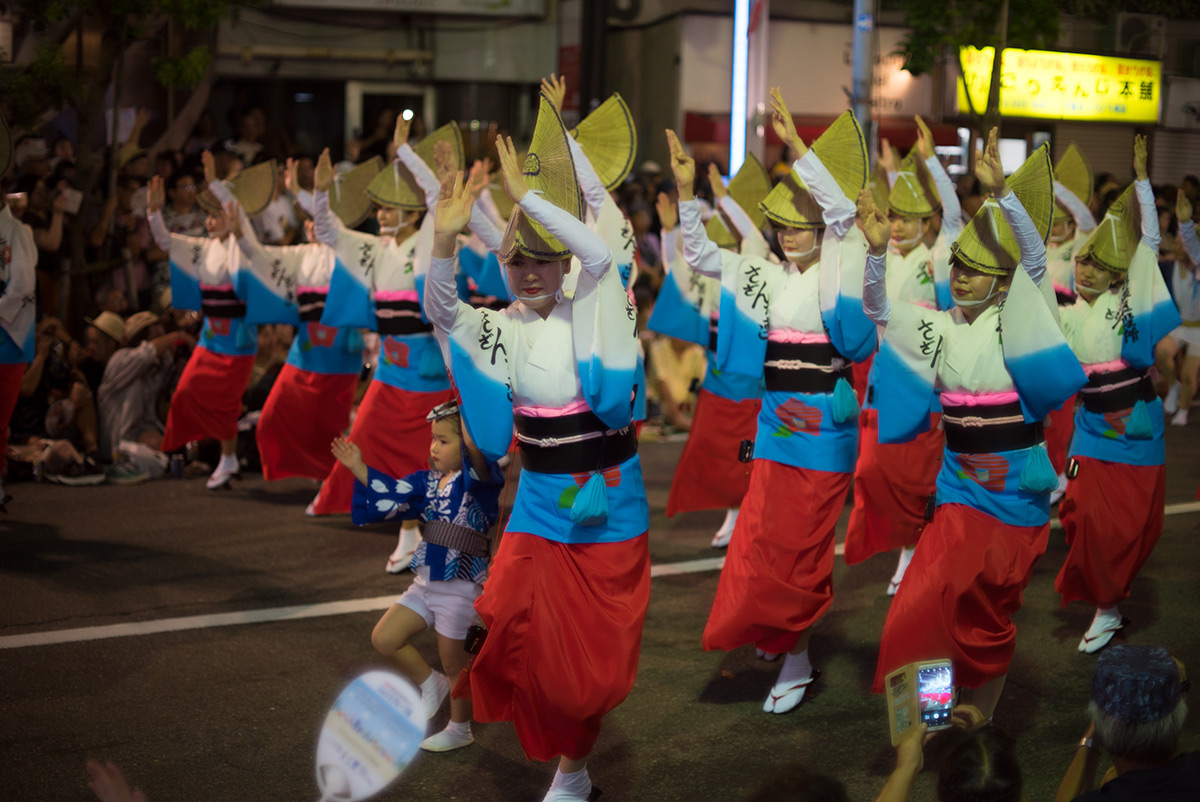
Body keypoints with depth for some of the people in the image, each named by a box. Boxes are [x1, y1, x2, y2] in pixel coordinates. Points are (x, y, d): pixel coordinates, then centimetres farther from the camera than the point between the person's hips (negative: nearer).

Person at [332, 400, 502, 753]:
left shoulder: (477, 482, -15)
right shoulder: (429, 482, 8)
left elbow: (479, 466, -38)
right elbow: (391, 495, 12)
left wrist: (472, 440, -54)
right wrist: (359, 469, 6)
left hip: (459, 589, -7)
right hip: (425, 584, 7)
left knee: (453, 663, 7)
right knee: (383, 639, 2)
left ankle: (459, 730, 29)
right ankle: (429, 683, 25)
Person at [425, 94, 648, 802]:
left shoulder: (590, 314, -4)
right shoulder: (502, 327, 2)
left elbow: (602, 255, -24)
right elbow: (441, 309, -14)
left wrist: (527, 196, -27)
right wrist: (445, 240, -32)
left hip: (611, 505, -2)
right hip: (541, 508, 2)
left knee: (599, 651, 5)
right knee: (516, 624, -10)